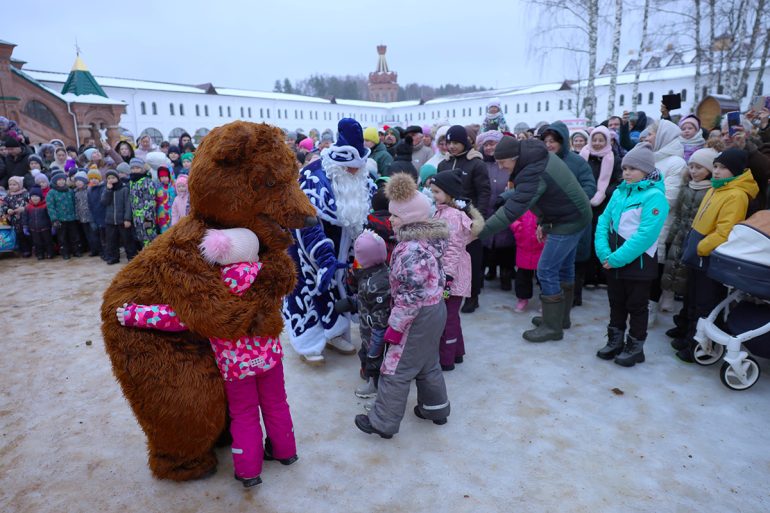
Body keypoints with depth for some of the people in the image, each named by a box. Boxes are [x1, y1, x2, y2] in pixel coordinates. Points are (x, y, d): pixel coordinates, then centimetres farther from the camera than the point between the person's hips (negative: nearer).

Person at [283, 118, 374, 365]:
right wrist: (326, 257, -39)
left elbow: (362, 214, 8)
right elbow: (308, 223, -34)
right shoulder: (314, 178, -28)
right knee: (310, 287, 2)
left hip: (337, 243, 6)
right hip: (308, 242, -6)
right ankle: (309, 344, 16)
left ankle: (333, 332, 32)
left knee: (336, 283, 15)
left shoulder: (359, 178, -7)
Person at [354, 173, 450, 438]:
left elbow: (410, 297, -26)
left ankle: (383, 422, 17)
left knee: (395, 371, 4)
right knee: (428, 364, 25)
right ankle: (436, 408, 41)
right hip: (434, 309, 10)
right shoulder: (429, 238, 4)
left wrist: (395, 326, -18)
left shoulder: (411, 250, -26)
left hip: (418, 316, -10)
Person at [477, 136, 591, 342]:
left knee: (547, 271, -6)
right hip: (574, 214, 10)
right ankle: (561, 317, 32)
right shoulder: (540, 155, 0)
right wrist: (544, 221, 10)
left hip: (569, 221, -10)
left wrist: (480, 231, -35)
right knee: (564, 267, 18)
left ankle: (553, 327, 5)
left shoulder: (534, 173, -30)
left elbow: (512, 210, -35)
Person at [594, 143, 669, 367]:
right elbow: (604, 221, 2)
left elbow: (646, 234, -23)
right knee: (616, 303, 18)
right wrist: (604, 252, -12)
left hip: (638, 262, -6)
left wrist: (618, 257, -24)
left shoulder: (654, 196, -14)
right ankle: (615, 341, 34)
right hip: (613, 261, 6)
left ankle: (635, 348, 24)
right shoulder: (620, 192, 6)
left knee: (636, 306, 9)